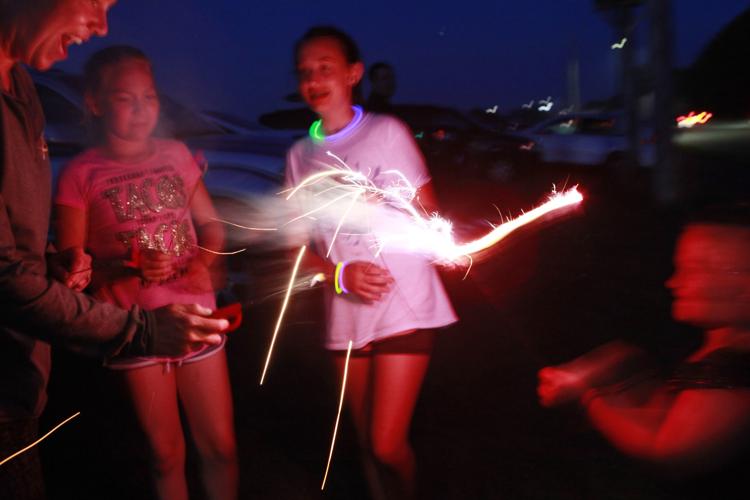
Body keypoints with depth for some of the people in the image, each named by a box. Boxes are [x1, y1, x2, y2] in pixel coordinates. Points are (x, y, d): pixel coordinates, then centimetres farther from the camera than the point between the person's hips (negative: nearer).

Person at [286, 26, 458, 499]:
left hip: (405, 307, -4)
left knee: (387, 445, -8)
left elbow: (430, 218, -2)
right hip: (346, 316, 4)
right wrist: (341, 275, -11)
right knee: (368, 443, 13)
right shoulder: (300, 156, 8)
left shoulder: (387, 132, -1)